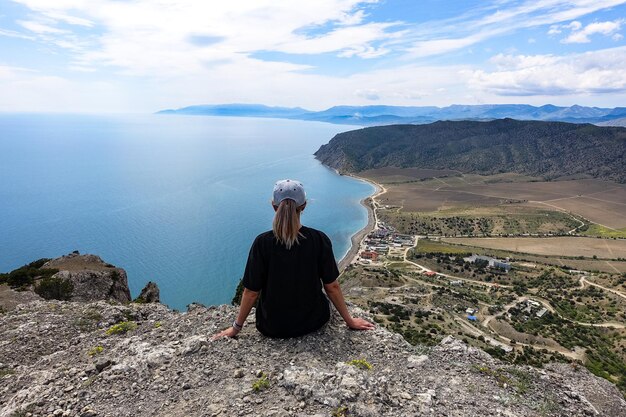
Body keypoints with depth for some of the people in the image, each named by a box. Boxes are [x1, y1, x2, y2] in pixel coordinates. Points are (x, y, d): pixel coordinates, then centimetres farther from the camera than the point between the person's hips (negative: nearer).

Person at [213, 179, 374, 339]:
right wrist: (349, 321, 4)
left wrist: (236, 328, 4)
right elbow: (332, 287, -11)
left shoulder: (262, 243, -20)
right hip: (312, 323, 0)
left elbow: (251, 292, -12)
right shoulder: (319, 240, -18)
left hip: (273, 328, 0)